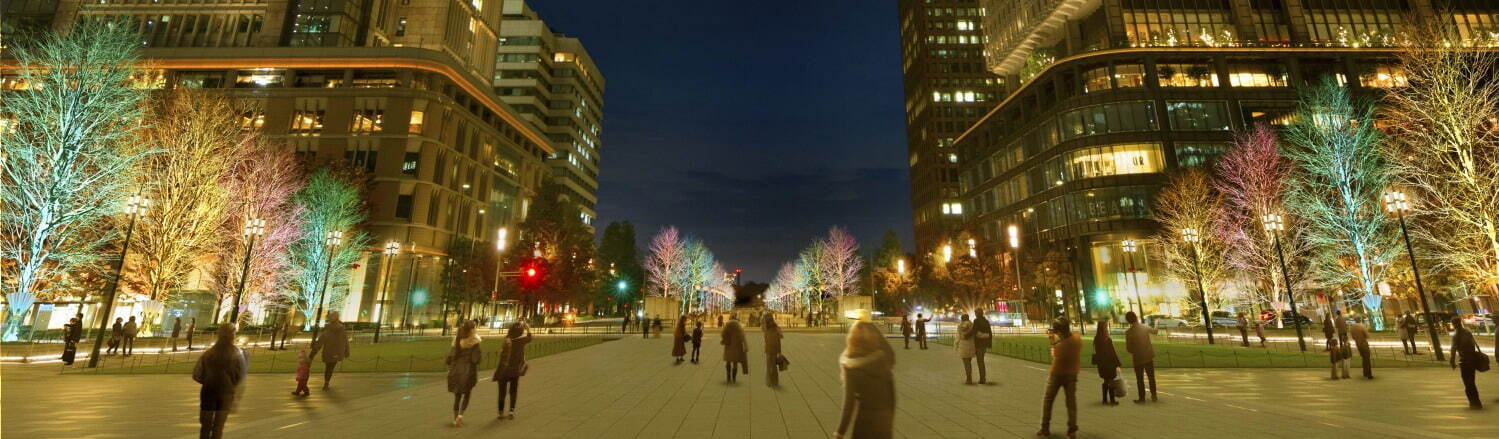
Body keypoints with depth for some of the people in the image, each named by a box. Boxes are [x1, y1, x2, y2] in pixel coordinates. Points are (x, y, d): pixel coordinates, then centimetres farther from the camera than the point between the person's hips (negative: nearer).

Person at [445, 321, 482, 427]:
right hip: (468, 371, -4)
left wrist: (450, 369, 18)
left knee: (457, 395, 17)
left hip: (456, 371, 4)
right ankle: (460, 414, -7)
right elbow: (475, 359, -17)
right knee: (466, 394, 12)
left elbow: (450, 357, 4)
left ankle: (455, 418, 18)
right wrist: (482, 355, 2)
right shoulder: (474, 342, -14)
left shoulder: (457, 340, 1)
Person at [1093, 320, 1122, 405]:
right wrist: (1118, 364, -9)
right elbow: (1113, 352, -15)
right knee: (1111, 381, 6)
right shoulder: (1108, 339, -18)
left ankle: (1105, 399, 23)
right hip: (1109, 363, -5)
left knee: (1106, 381, 17)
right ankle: (1112, 400, 12)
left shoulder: (1096, 339, -1)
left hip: (1101, 364, 5)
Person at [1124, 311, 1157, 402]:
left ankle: (1142, 397, 15)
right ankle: (1153, 395, 28)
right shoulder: (1145, 327, -7)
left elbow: (1128, 348, -13)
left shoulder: (1128, 332, -18)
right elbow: (1154, 331, 18)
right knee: (1151, 377, 19)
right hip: (1149, 356, 4)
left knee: (1140, 379, 9)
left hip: (1138, 358, -4)